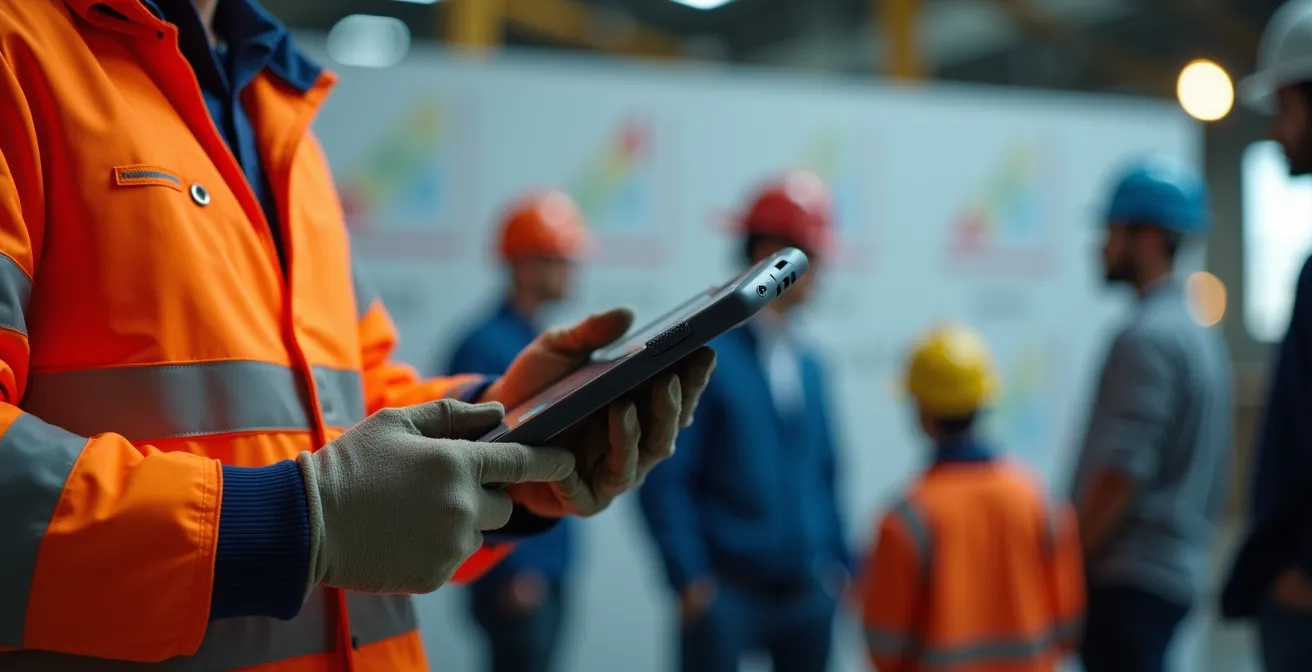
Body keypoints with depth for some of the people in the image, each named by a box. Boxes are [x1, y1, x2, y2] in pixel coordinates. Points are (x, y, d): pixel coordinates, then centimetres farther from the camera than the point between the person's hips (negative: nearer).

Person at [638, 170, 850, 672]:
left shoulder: (807, 366, 10)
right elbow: (663, 478, -12)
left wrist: (839, 565, 8)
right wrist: (689, 577, -15)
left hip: (807, 591, 6)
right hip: (726, 591, -6)